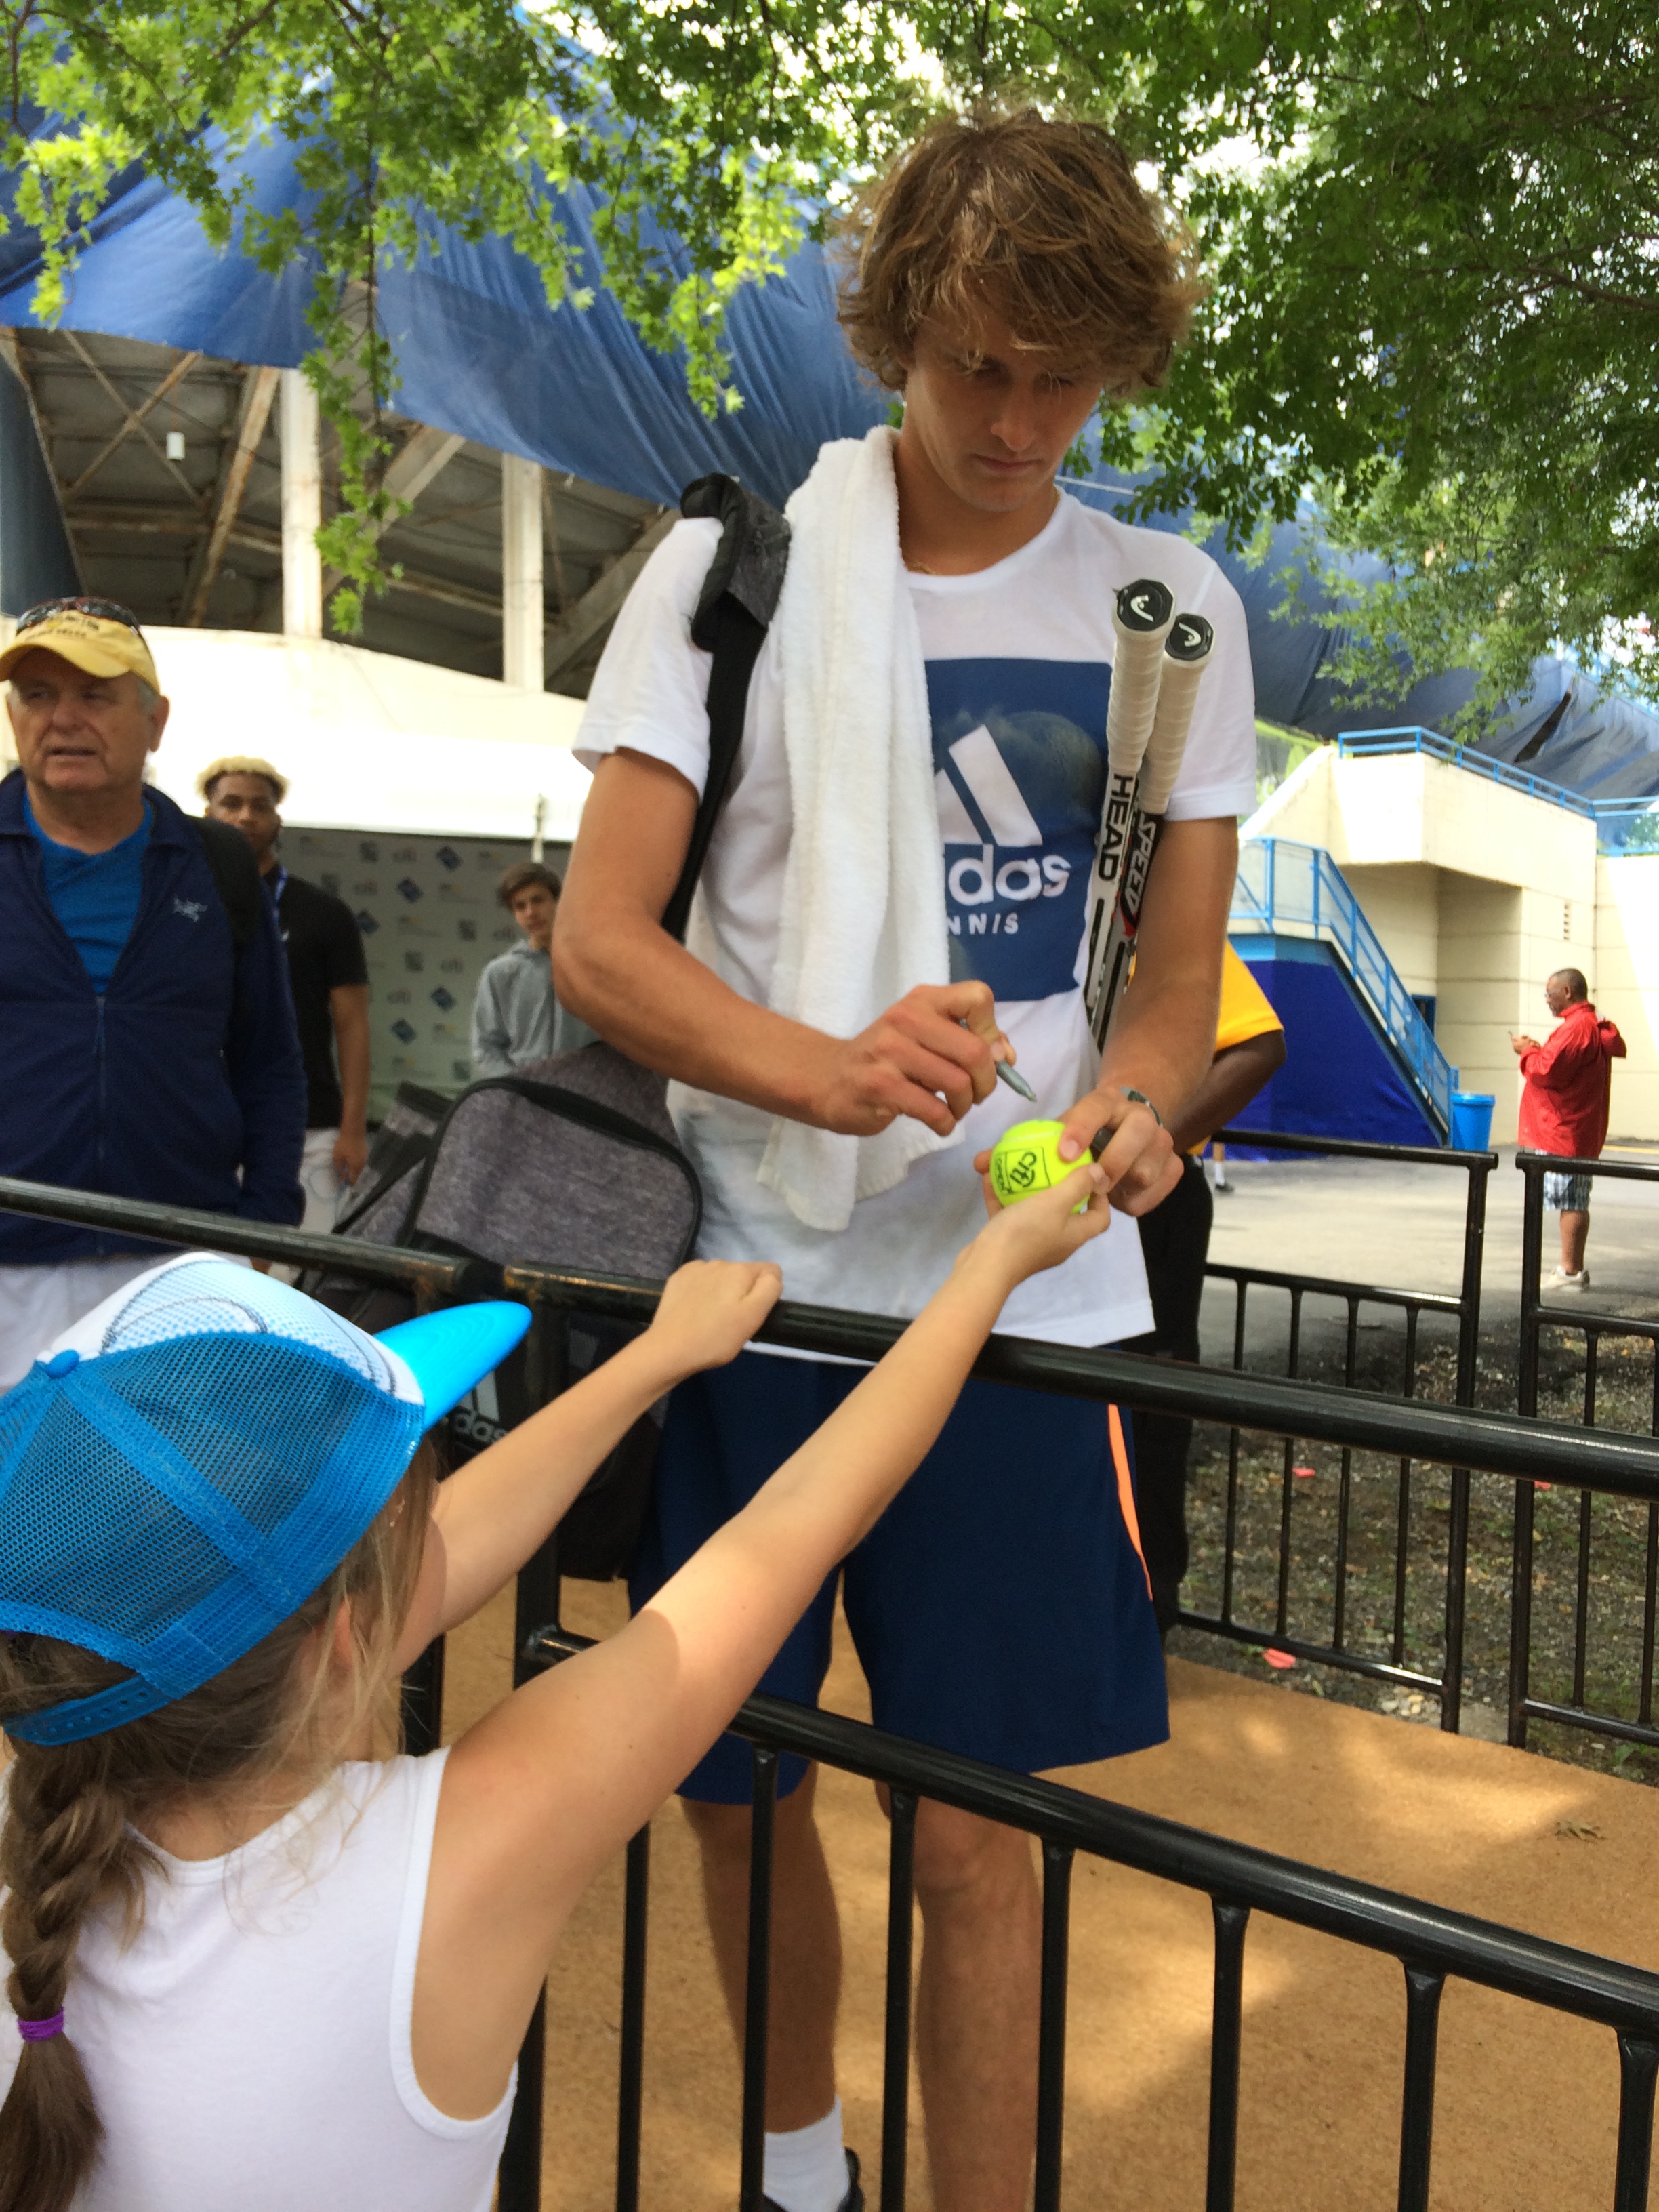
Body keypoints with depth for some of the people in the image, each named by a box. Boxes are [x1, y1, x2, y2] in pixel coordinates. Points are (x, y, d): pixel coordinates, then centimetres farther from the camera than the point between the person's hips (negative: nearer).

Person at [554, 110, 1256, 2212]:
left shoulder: (1169, 606, 7)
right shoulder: (735, 565, 1)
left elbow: (1179, 975, 9)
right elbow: (596, 940, -5)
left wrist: (1128, 1101, -15)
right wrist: (827, 1071, -24)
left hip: (1021, 1294, 0)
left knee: (972, 1830, 4)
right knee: (727, 1783, 13)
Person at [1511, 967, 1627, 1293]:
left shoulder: (1577, 1027, -18)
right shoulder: (1593, 1025, 17)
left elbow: (1548, 1071, -22)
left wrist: (1527, 1051, -6)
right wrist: (1539, 1050, 9)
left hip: (1565, 1132, -11)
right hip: (1575, 1130, 11)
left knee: (1571, 1203, -7)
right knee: (1573, 1202, 13)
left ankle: (1571, 1272, -4)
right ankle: (1571, 1267, 19)